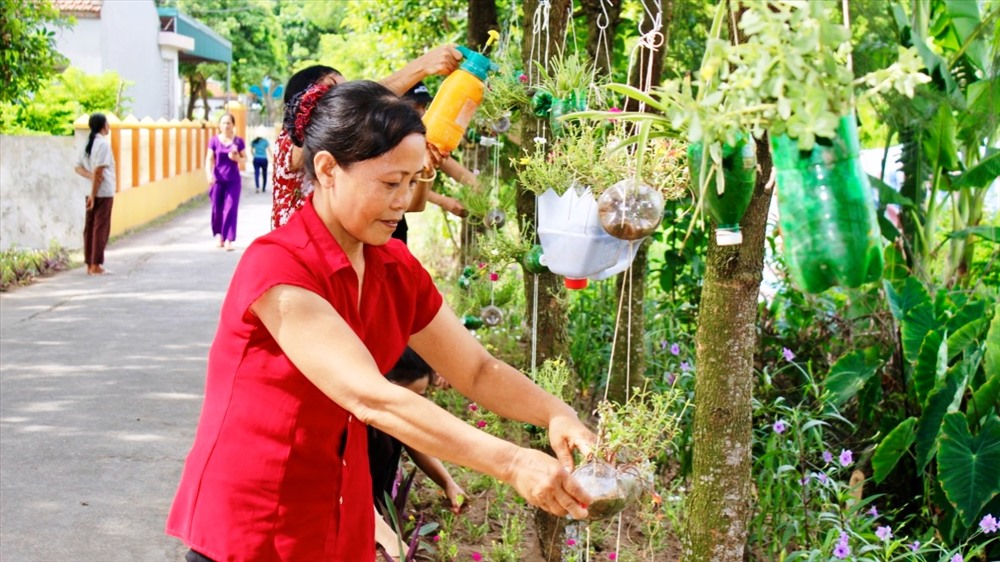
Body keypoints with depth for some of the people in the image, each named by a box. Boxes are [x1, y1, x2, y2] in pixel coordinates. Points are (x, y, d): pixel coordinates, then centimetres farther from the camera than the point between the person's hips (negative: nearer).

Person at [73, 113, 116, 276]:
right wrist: (94, 194, -17)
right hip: (103, 192, -8)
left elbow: (78, 167, 11)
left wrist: (90, 176, -6)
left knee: (90, 228, 9)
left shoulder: (88, 144, 13)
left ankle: (90, 265, 12)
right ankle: (96, 265, -4)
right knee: (101, 228, -4)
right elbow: (99, 170, -18)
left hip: (91, 192, 8)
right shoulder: (103, 143, -13)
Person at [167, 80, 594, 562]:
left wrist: (555, 415, -15)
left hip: (341, 522, 7)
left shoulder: (397, 269, 1)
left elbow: (477, 370, 5)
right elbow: (371, 398, -31)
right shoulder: (276, 267, -22)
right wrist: (510, 463, -34)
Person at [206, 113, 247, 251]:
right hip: (218, 180, 1)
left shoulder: (238, 141, 0)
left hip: (233, 180, -1)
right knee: (217, 209, 6)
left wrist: (237, 158, -15)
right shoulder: (214, 141, 0)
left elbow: (245, 159, 7)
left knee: (230, 209, -7)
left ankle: (228, 240, -6)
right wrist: (209, 174, -18)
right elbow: (209, 159, -2)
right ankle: (218, 234, 30)